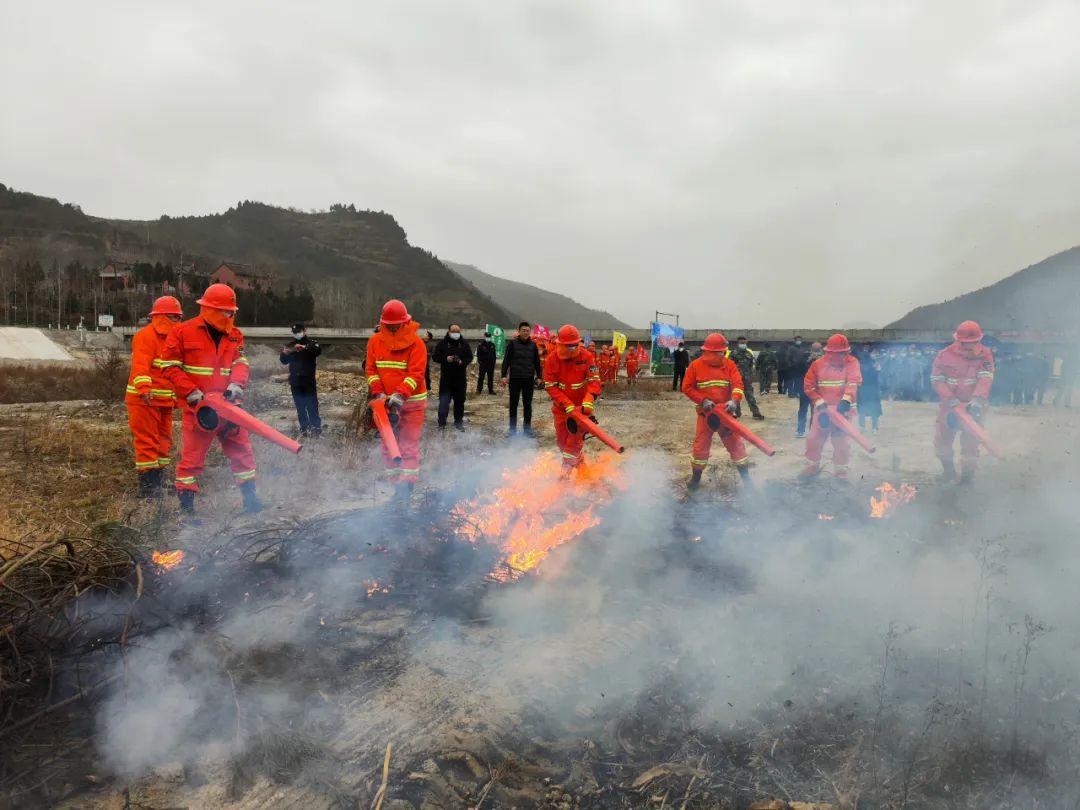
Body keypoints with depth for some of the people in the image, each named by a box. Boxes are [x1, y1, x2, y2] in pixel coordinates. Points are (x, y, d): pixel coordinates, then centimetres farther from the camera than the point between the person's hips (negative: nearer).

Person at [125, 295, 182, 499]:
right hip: (144, 399, -9)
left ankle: (159, 481, 24)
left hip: (164, 400, 9)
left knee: (164, 441, 14)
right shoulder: (146, 336, -11)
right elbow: (140, 365, -24)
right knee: (147, 441, -5)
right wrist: (144, 388, -38)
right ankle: (147, 485, 0)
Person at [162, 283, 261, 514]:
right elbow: (171, 367, -5)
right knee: (193, 456, 0)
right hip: (198, 407, -5)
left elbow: (241, 363, 3)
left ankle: (250, 498, 22)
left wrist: (236, 385, -17)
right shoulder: (183, 332, -4)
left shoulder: (235, 335, 9)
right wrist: (192, 393, -14)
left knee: (242, 450, 9)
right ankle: (186, 507, 9)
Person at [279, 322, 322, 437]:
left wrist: (304, 348, -36)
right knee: (300, 406, 5)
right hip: (295, 381, 4)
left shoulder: (311, 342, 2)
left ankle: (316, 427, -6)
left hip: (309, 379, -4)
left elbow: (318, 350, -20)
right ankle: (304, 428, 10)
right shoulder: (290, 345, 13)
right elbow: (284, 361, 7)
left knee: (312, 404, -9)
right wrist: (284, 354, -15)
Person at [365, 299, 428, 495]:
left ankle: (406, 485, -5)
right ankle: (396, 484, 16)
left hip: (411, 402, -5)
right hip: (387, 402, 5)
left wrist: (400, 396, -28)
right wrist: (379, 393, -11)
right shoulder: (375, 341, 2)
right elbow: (370, 369, 2)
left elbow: (416, 374, -18)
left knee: (409, 446, -6)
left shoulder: (416, 343, -12)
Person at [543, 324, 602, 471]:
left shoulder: (586, 356, -16)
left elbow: (594, 380, -16)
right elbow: (550, 386, -14)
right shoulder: (552, 359, -14)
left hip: (581, 405, -2)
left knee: (575, 438, -10)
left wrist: (589, 401, -32)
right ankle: (579, 460, 36)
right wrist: (567, 405, -22)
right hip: (561, 406, 2)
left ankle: (566, 471, -4)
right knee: (561, 440, 11)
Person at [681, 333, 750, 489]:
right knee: (701, 445, 5)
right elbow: (687, 387, -5)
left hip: (725, 412, 1)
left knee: (735, 443, 4)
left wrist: (734, 400, -29)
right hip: (705, 412, -1)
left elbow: (738, 384, -10)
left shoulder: (729, 364, -2)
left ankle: (746, 478, 14)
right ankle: (696, 478, 20)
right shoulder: (696, 365, -7)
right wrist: (703, 401, -15)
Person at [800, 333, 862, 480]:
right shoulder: (818, 364, -3)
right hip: (822, 407, 1)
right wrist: (820, 402, -12)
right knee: (815, 437, 5)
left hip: (842, 408, -1)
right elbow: (808, 386, -2)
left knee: (842, 440, 6)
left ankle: (840, 468, 21)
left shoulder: (852, 362, -5)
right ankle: (812, 465, 21)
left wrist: (846, 399, -36)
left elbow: (854, 381, -20)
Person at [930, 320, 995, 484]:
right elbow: (937, 380, -10)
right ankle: (948, 468, 29)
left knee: (970, 440, -4)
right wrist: (950, 399, -23)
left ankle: (968, 472, 11)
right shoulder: (945, 355, -8)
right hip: (949, 405, 2)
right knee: (942, 438, 7)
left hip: (973, 406, -2)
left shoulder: (984, 355, -9)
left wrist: (977, 400, -35)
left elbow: (986, 379, -20)